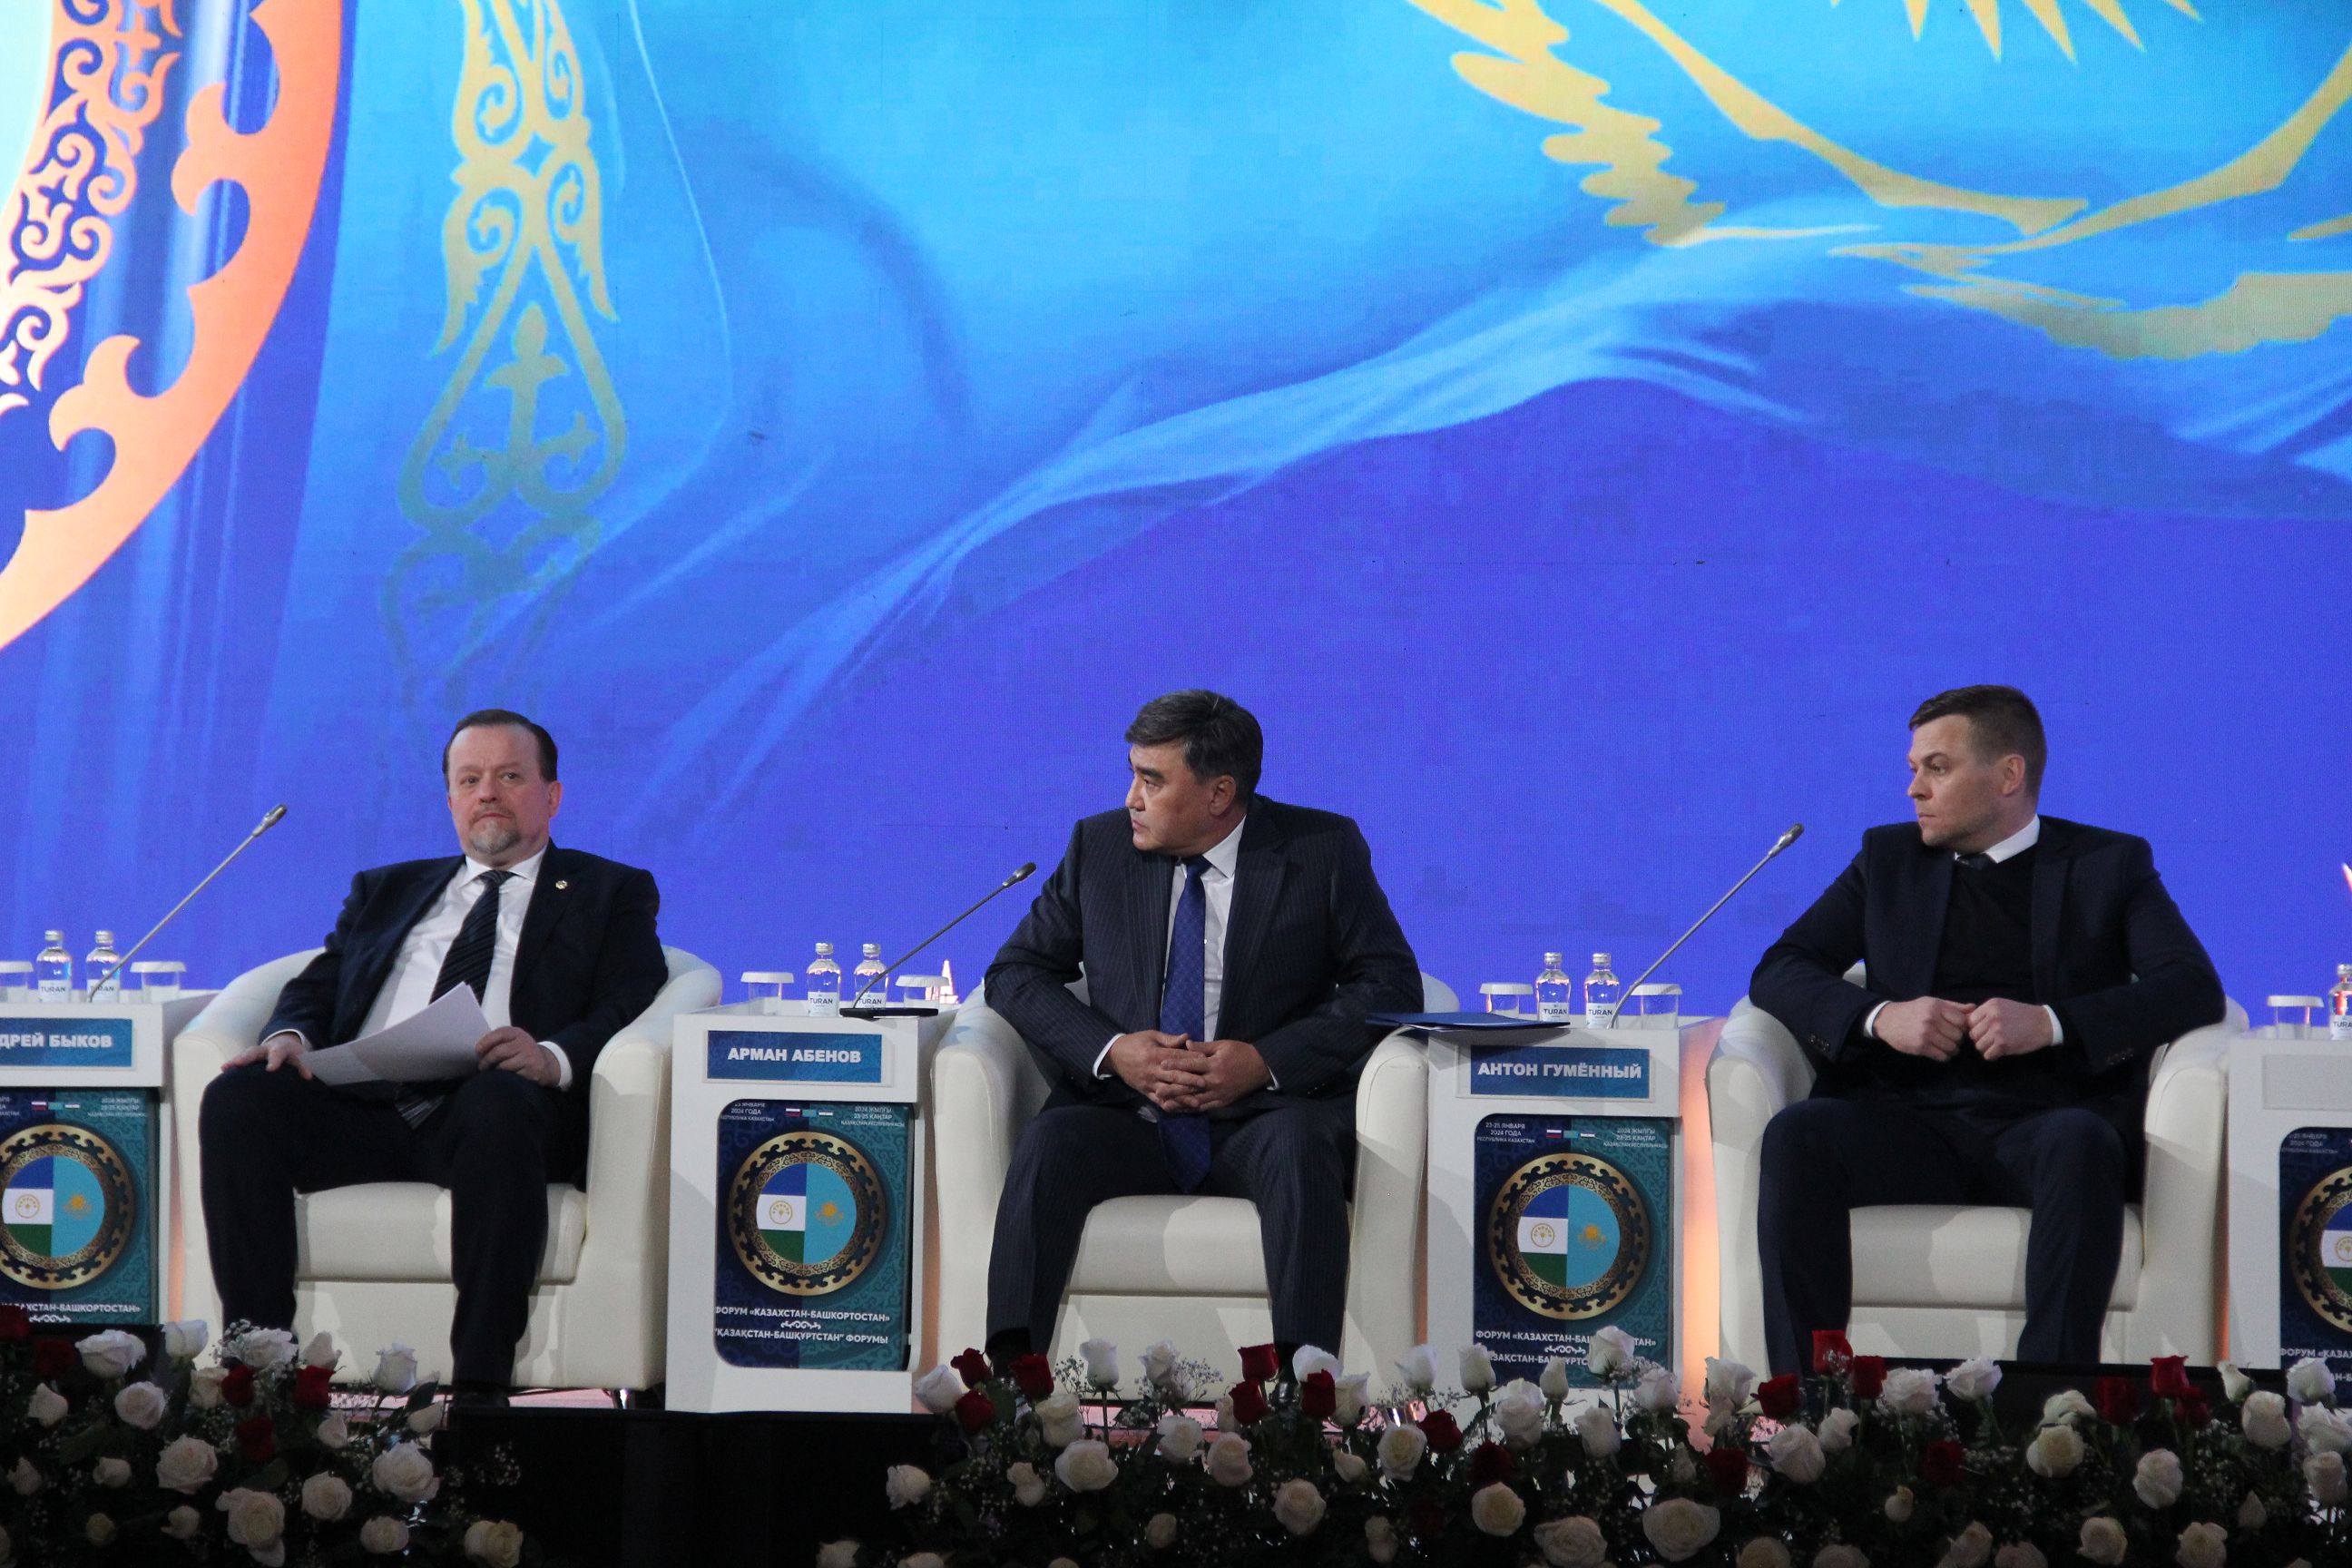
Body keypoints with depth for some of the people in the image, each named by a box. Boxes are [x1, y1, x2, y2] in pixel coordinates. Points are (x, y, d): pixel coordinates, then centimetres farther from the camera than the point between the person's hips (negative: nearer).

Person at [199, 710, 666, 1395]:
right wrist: (290, 1035, -5)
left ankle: (480, 1385, -40)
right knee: (238, 1097, -25)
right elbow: (319, 984, 21)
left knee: (500, 1103, -39)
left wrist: (555, 1056, -19)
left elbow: (630, 1006, 4)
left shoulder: (611, 894, 21)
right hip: (362, 1104, 4)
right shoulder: (385, 890, 33)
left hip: (489, 1105, -4)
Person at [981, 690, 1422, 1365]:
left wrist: (1268, 1061, -14)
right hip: (1126, 1123, 2)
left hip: (1260, 1120, -2)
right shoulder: (1098, 847, 11)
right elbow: (1016, 973, 11)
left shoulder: (1323, 849, 4)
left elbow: (1390, 984, 0)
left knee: (1301, 1146, -36)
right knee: (1047, 1146, -31)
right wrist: (1111, 1050, -8)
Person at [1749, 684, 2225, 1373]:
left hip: (2043, 1121, -2)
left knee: (2080, 1145, -38)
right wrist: (1879, 1016, -7)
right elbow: (1778, 972, 14)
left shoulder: (2109, 864, 15)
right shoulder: (1888, 859, 23)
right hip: (1913, 1123, 2)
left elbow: (2194, 988, 1)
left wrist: (2050, 1024, -15)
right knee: (1796, 1135, -30)